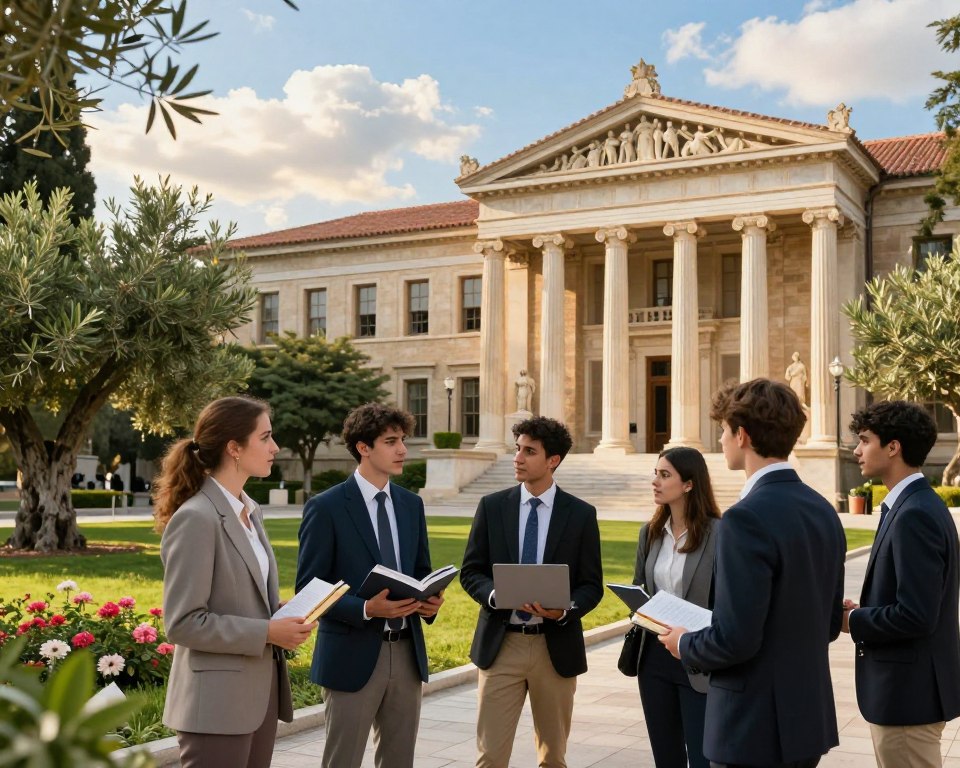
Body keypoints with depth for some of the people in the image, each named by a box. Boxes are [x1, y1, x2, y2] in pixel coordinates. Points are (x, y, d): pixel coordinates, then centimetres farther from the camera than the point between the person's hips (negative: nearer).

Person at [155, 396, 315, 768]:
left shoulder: (250, 511, 11)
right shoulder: (196, 518, -17)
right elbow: (183, 623, -19)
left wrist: (284, 616, 2)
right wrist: (267, 632, -19)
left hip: (259, 692, 9)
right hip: (218, 701, -9)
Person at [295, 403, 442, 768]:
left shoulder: (411, 504, 9)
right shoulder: (326, 508, -9)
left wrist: (429, 600, -5)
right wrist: (366, 608, -23)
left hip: (407, 653, 6)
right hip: (354, 655, -5)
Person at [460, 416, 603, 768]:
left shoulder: (581, 514, 0)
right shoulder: (492, 506, 2)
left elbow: (592, 585, 2)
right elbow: (470, 572, 4)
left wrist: (565, 610, -19)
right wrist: (495, 595, -17)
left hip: (556, 646, 0)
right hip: (500, 644, 0)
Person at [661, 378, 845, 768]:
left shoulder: (748, 518, -21)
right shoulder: (823, 510, 6)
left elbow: (736, 638, -22)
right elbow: (830, 622, 12)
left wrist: (685, 644, -4)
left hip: (755, 729, -8)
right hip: (811, 719, 8)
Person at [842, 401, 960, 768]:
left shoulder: (914, 516, -22)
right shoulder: (921, 505, 10)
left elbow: (916, 616, -26)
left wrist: (852, 621, -12)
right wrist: (863, 609, 5)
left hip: (908, 694, -10)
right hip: (909, 685, 10)